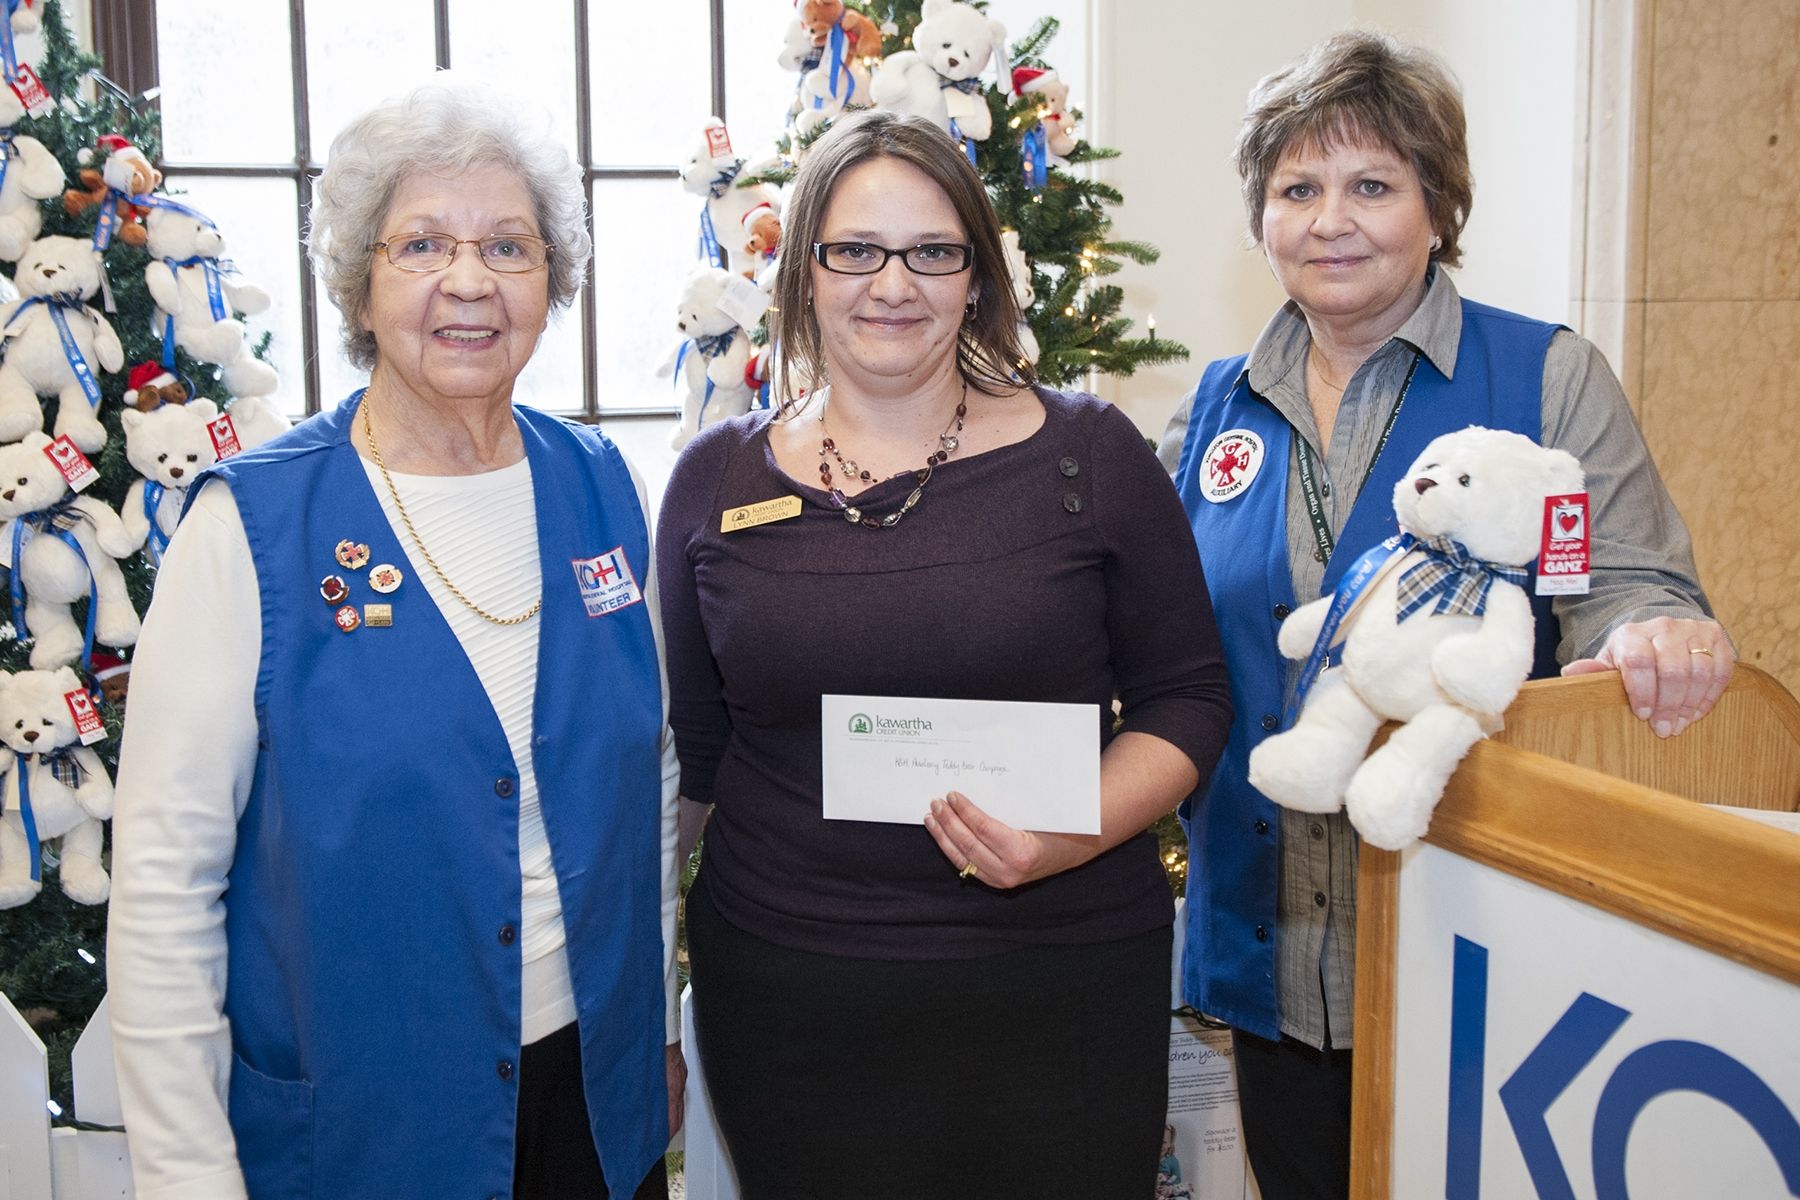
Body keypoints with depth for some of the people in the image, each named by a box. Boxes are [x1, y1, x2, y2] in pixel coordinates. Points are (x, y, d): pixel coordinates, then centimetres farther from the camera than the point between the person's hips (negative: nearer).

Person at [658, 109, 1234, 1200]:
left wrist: (1078, 834, -14)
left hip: (1060, 981, -1)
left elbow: (1187, 695, 1)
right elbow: (696, 740, 12)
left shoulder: (1090, 456, -2)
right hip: (785, 995, 1)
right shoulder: (717, 480, 4)